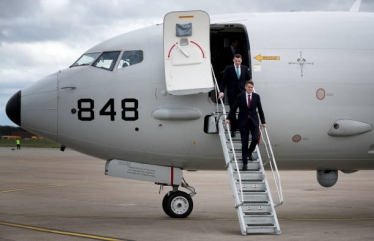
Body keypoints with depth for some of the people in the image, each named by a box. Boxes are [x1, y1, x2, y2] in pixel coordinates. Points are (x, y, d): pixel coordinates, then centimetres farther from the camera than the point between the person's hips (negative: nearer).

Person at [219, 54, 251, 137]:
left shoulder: (245, 68, 6)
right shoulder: (228, 68, -1)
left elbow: (248, 80, 14)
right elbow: (224, 81, -3)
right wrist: (222, 91, -12)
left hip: (242, 92, 2)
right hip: (232, 93, -2)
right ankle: (233, 130, 6)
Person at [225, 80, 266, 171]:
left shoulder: (256, 96, 3)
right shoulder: (240, 97, -1)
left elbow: (260, 109, 7)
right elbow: (233, 108, 3)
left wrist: (263, 122, 8)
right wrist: (228, 118, -4)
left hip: (254, 121, 1)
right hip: (243, 122, -1)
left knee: (255, 139, -14)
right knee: (244, 142, -3)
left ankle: (249, 152, 20)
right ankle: (244, 163, 5)